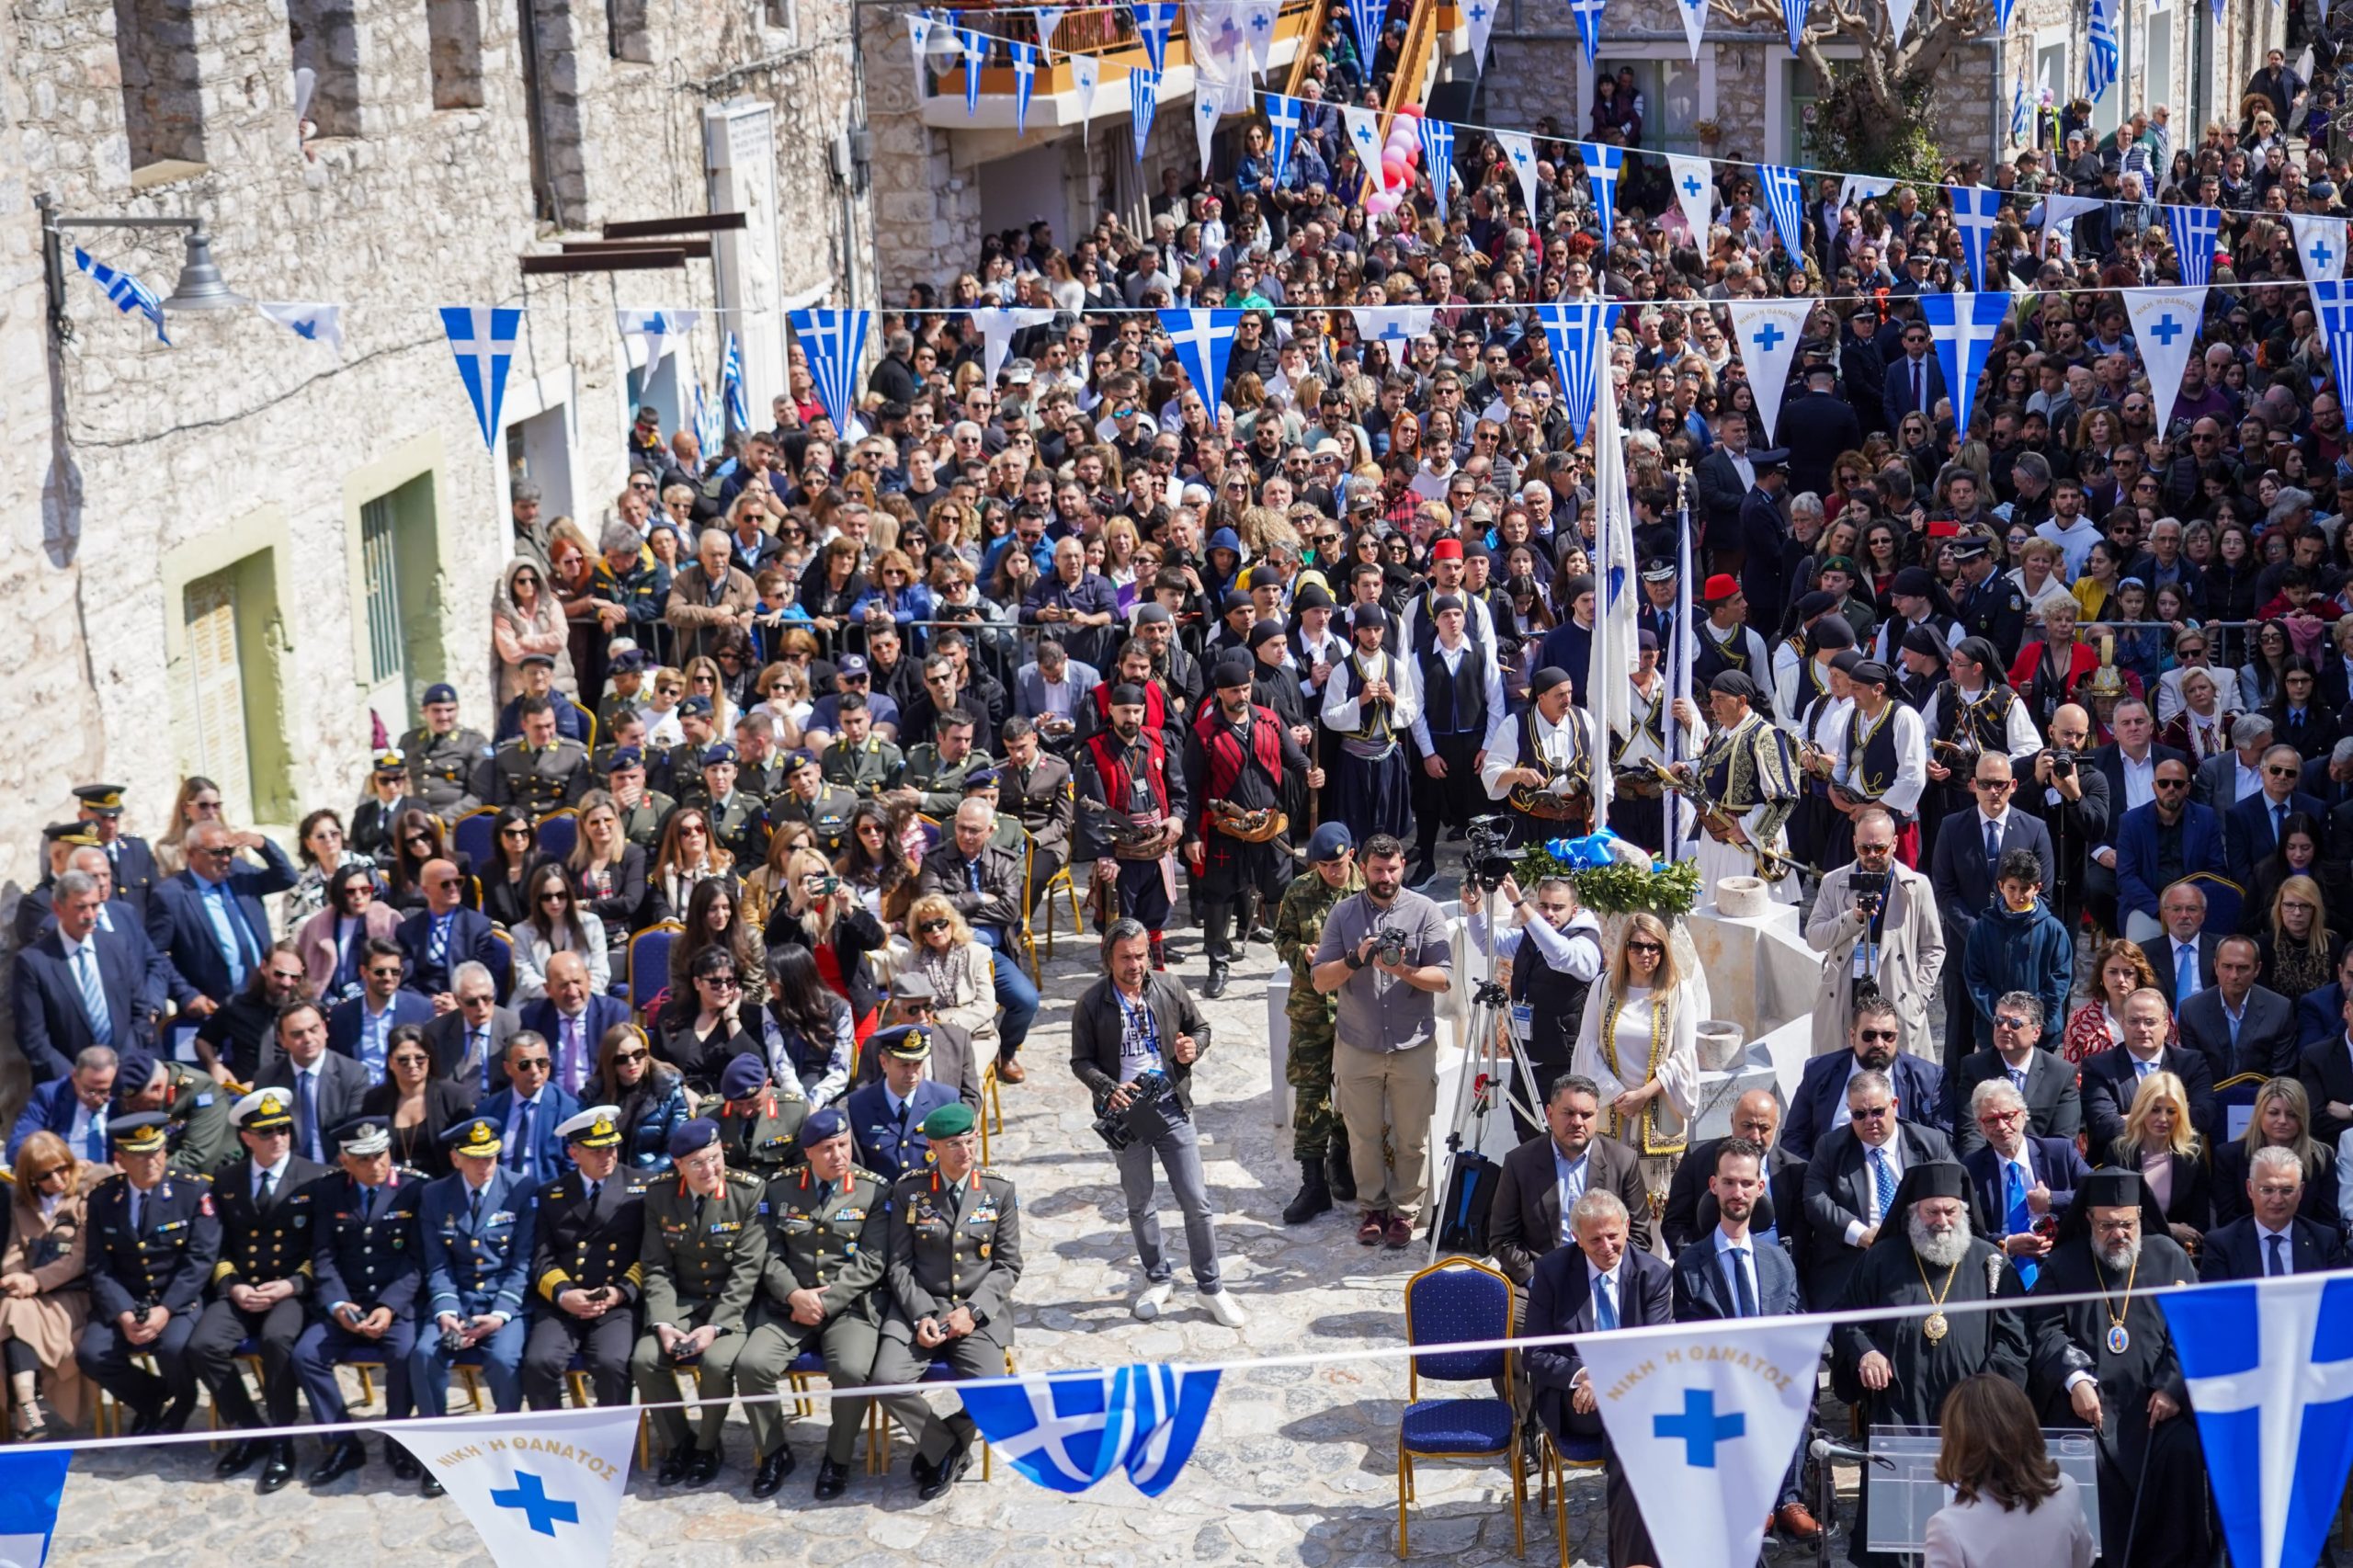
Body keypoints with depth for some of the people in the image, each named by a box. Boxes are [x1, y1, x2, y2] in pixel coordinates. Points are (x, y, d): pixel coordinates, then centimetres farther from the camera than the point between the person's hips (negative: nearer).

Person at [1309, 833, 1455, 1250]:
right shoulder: (1343, 913, 2)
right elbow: (1320, 980, -2)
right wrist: (1355, 959, -19)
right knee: (1364, 1136, 8)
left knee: (1412, 1138, 4)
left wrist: (1403, 970, -24)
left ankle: (1404, 1211, 19)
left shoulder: (1424, 911, -2)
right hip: (1357, 1047, 1)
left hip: (1413, 1047, -1)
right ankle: (1372, 1207, 24)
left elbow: (1443, 979, -8)